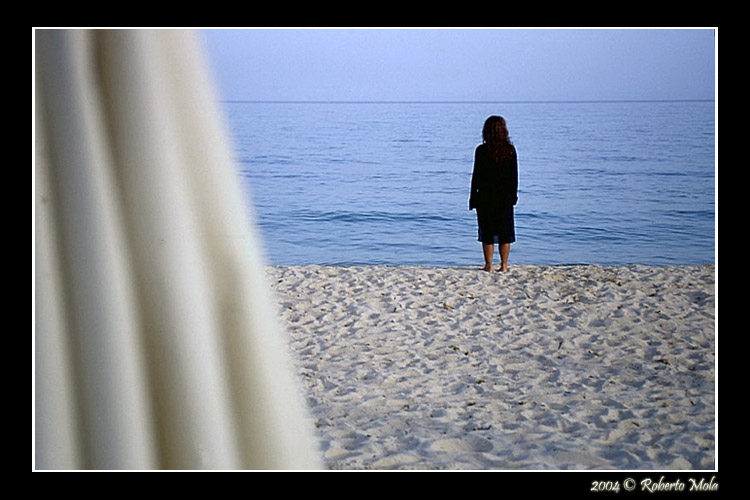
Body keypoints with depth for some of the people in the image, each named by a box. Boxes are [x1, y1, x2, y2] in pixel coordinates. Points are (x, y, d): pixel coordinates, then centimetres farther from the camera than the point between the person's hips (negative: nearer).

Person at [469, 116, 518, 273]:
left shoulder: (482, 150, -9)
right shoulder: (510, 149, -2)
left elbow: (476, 175, -7)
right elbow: (514, 175, 3)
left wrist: (473, 197, 0)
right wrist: (514, 195, 14)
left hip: (485, 196, -2)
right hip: (505, 197, 2)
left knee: (487, 233, 5)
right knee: (505, 232, 10)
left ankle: (488, 266, 7)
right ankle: (504, 266, 14)